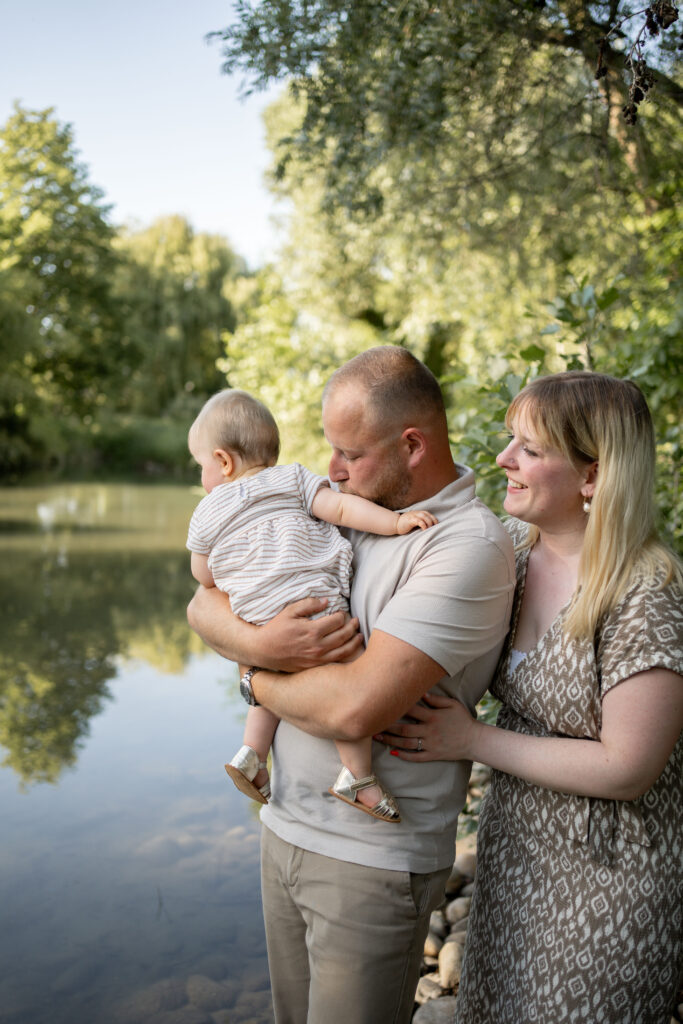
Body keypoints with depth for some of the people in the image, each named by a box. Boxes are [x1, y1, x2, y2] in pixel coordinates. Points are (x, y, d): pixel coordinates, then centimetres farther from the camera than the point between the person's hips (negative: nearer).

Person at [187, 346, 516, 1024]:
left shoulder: (470, 547, -20)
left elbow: (357, 705, -28)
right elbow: (205, 605, 3)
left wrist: (256, 680, -9)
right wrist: (260, 642, -19)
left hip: (374, 859, -6)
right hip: (284, 826, 7)